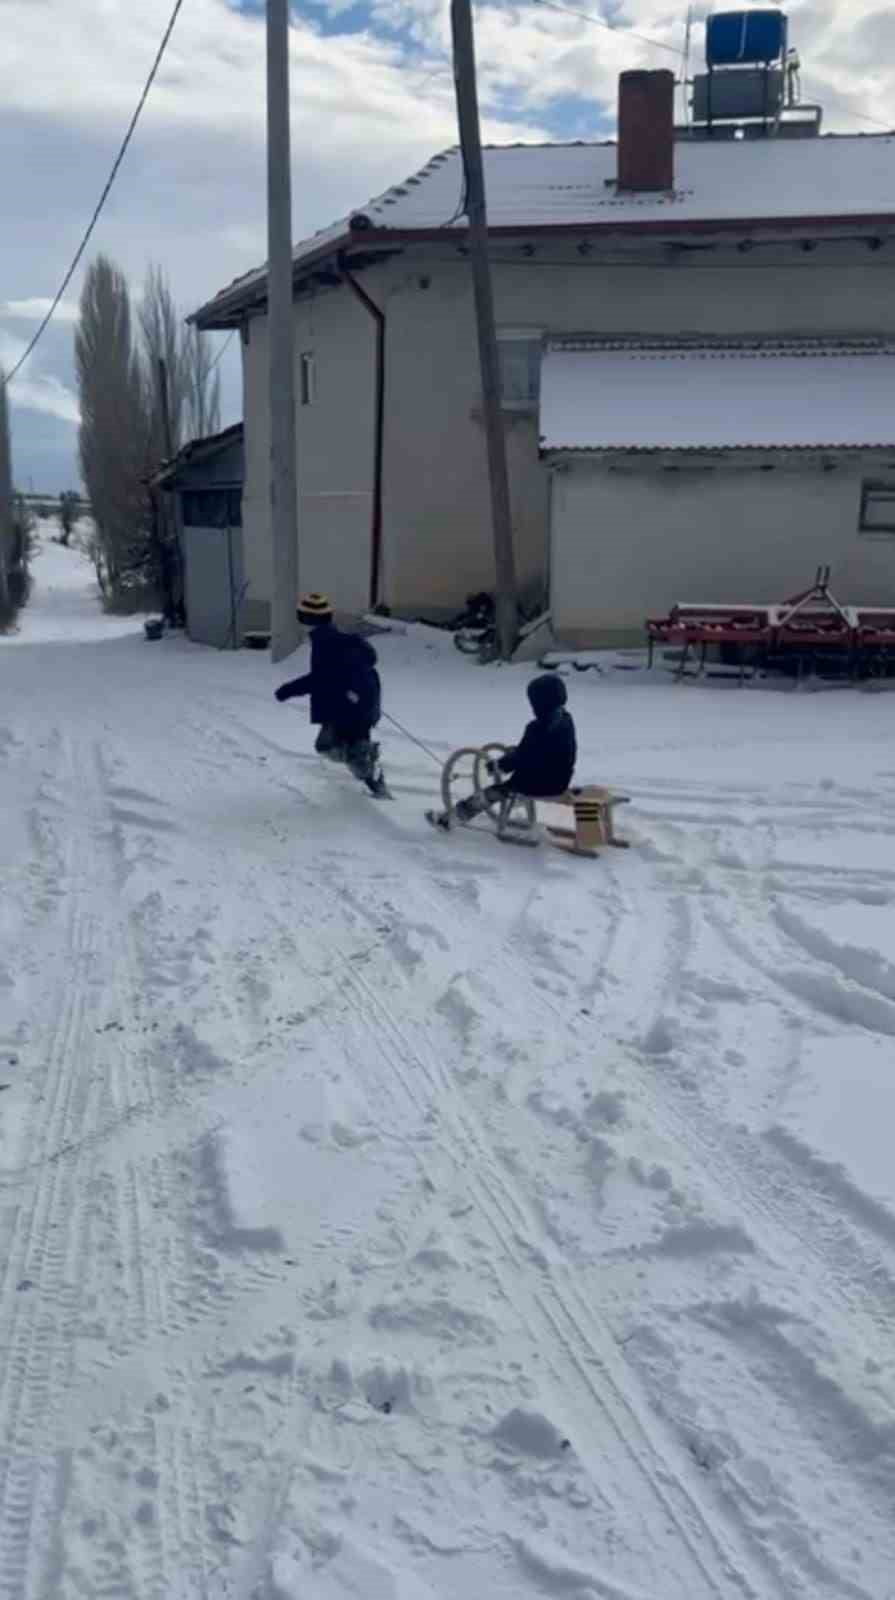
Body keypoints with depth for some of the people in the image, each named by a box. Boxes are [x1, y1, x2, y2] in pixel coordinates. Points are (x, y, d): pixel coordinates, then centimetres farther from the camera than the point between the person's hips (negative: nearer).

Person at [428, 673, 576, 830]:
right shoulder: (566, 719, 2)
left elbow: (520, 757, -19)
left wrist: (497, 766, -2)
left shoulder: (538, 728, -26)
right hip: (560, 779, 8)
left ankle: (450, 817, 11)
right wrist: (514, 751, 21)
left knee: (494, 791, 4)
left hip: (540, 783, -8)